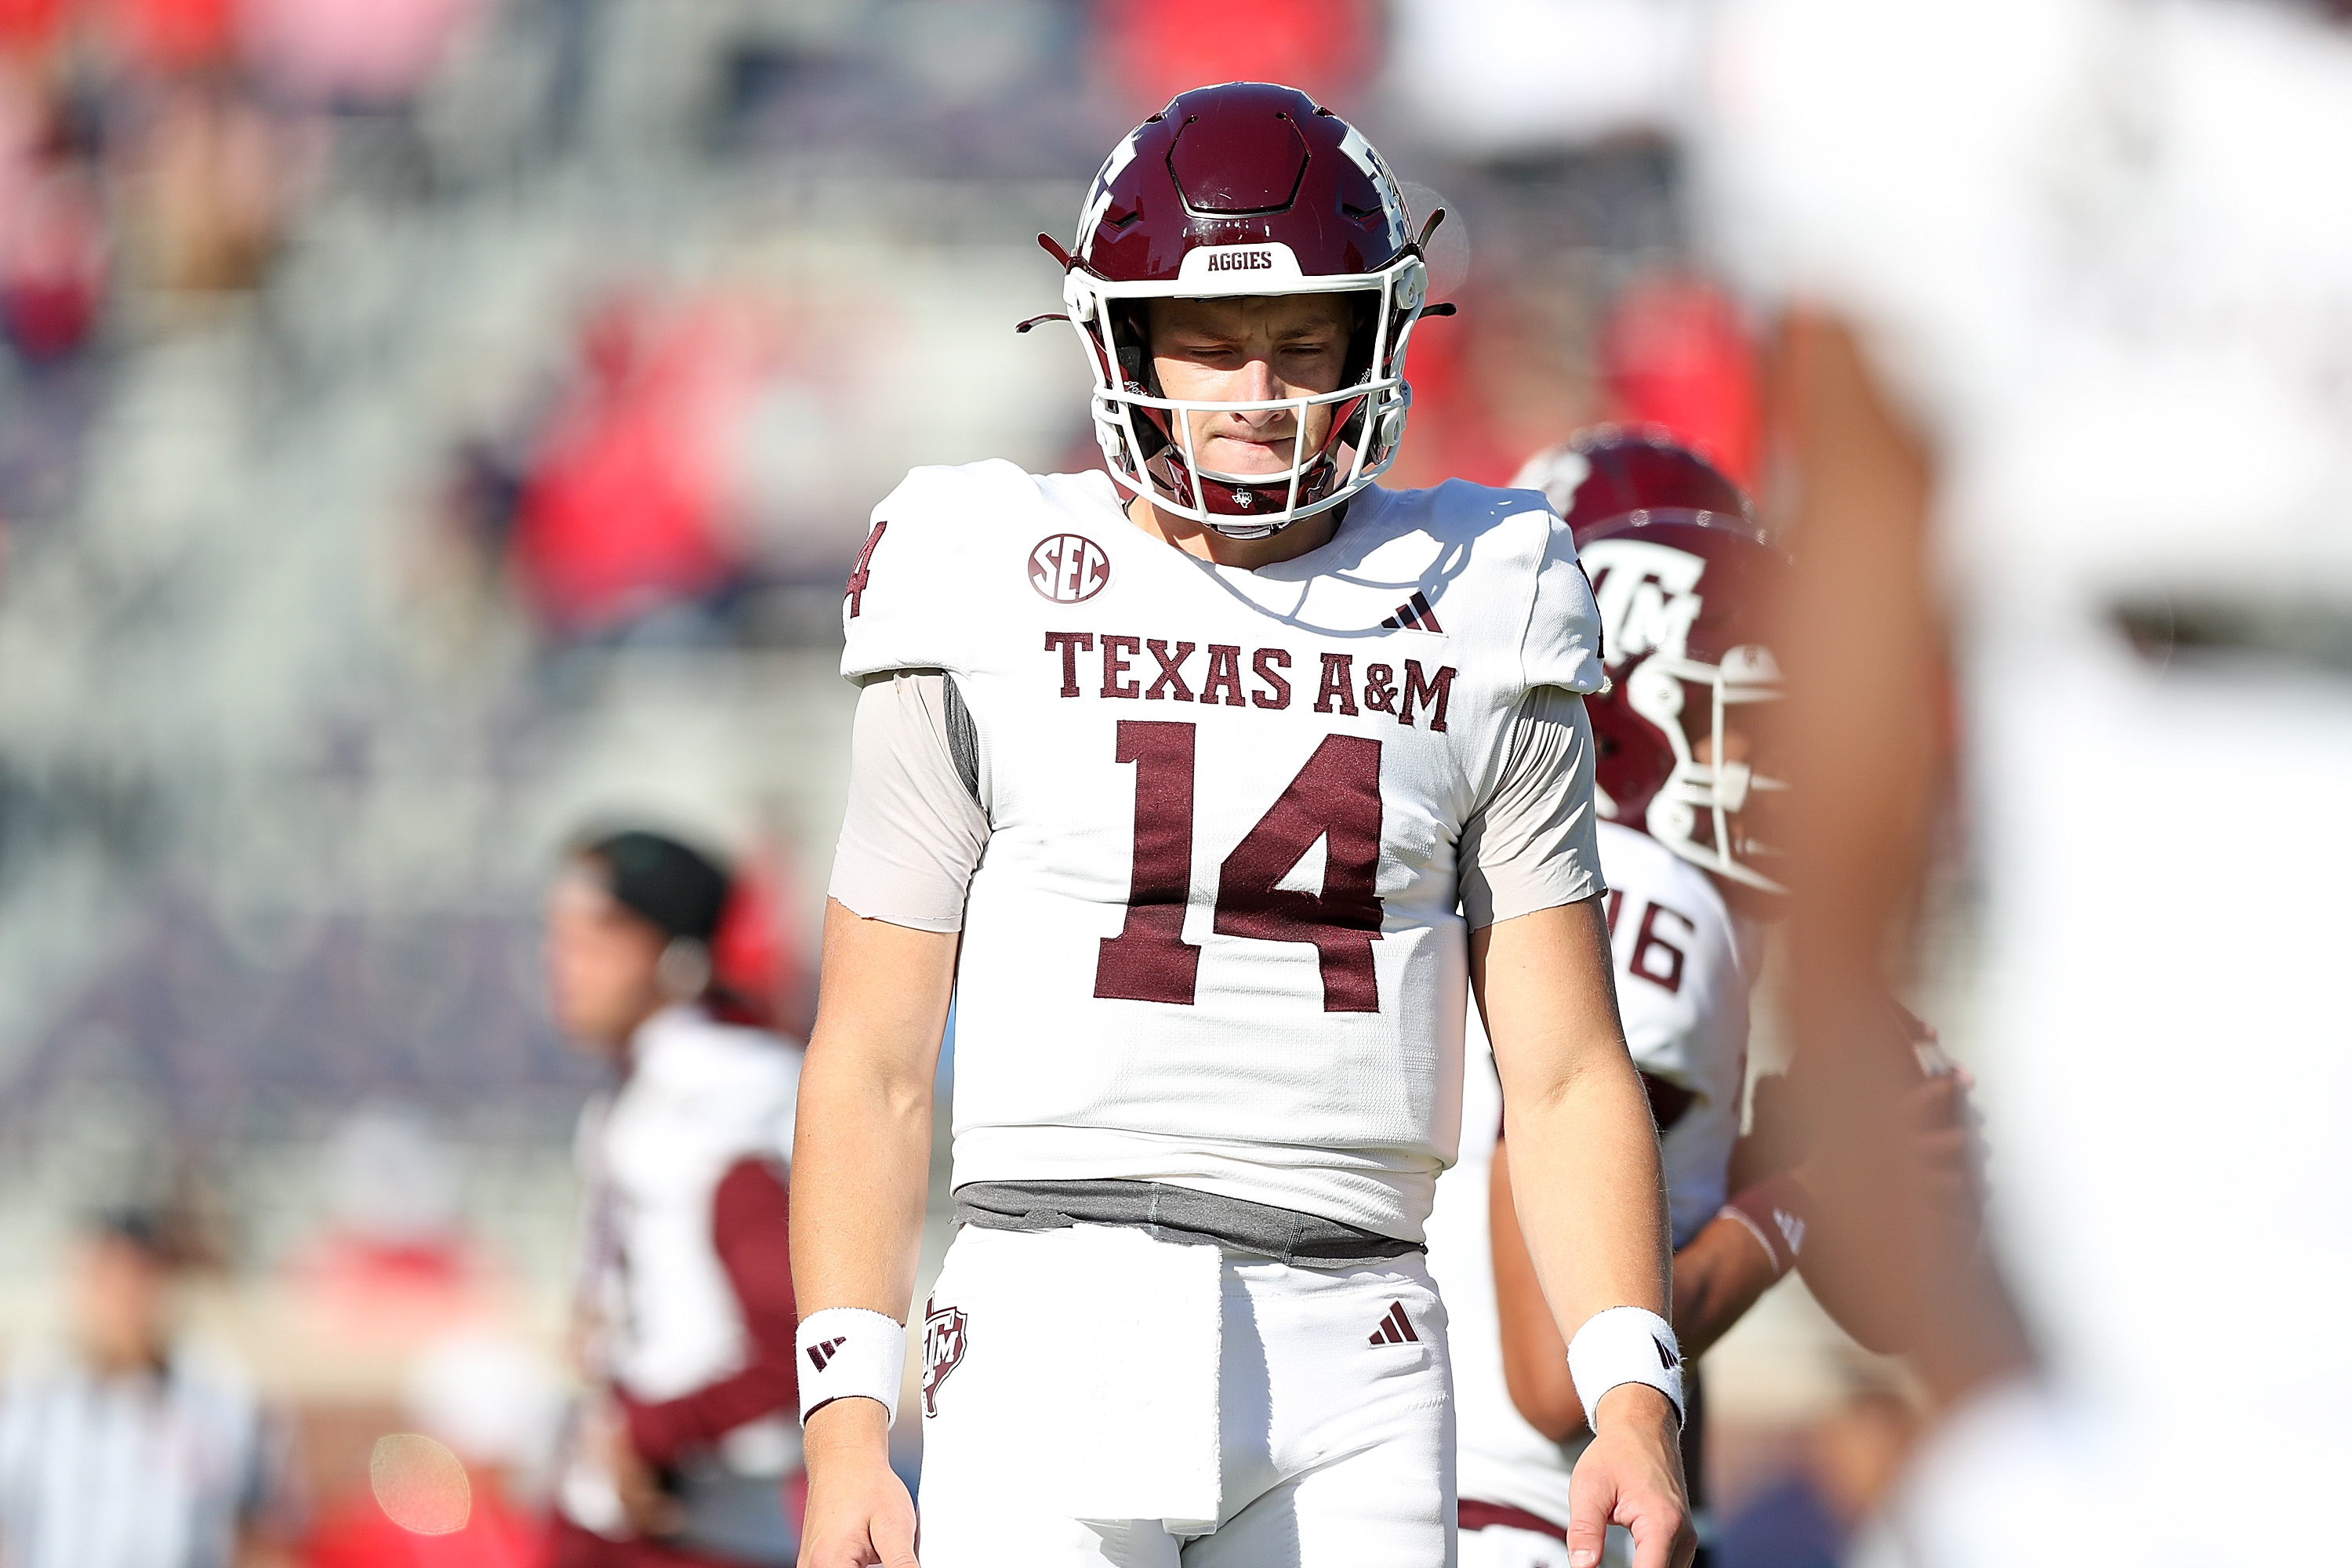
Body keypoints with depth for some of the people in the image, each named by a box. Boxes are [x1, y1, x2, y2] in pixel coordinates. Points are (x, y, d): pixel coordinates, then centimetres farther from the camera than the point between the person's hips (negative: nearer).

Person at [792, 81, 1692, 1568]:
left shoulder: (1473, 635, 9)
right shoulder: (996, 615, 4)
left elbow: (1567, 1076, 8)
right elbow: (873, 1065, 4)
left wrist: (1636, 1400, -5)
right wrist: (845, 1418, -6)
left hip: (1352, 1374, 2)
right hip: (1060, 1328, -2)